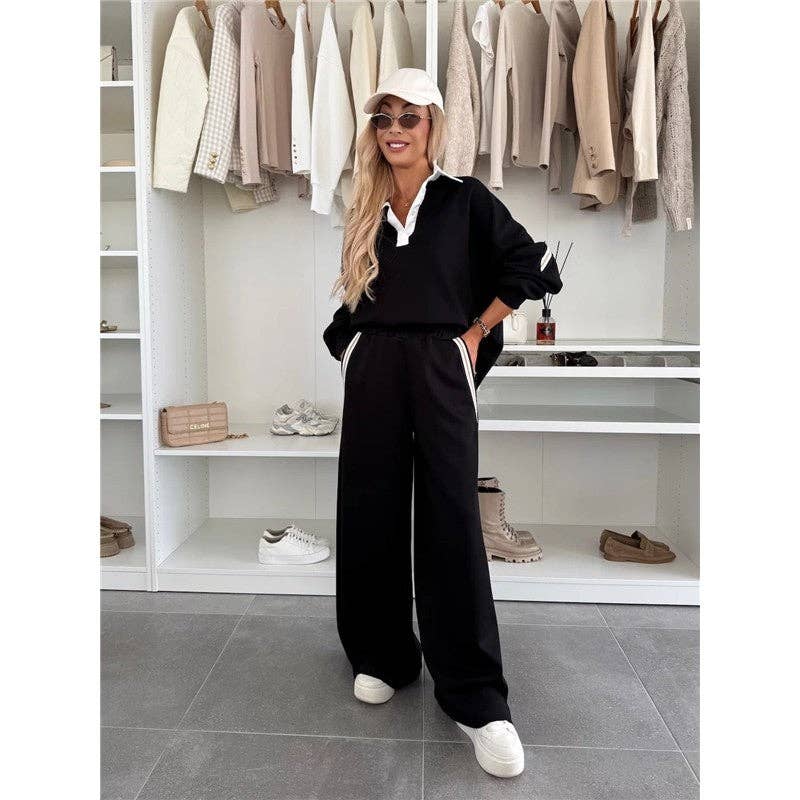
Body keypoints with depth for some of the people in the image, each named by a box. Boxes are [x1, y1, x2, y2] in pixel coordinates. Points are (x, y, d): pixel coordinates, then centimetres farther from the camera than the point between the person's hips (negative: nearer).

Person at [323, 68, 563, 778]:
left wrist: (477, 332, 1)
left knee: (451, 526, -6)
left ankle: (478, 700, 3)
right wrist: (352, 348, 9)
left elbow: (533, 268, 3)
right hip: (372, 371, 4)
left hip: (440, 369, -4)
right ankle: (381, 658, 25)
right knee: (369, 518, 5)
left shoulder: (465, 199, 5)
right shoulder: (366, 211, 16)